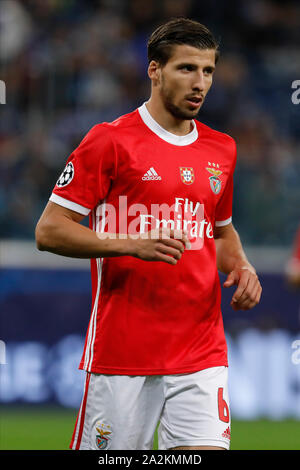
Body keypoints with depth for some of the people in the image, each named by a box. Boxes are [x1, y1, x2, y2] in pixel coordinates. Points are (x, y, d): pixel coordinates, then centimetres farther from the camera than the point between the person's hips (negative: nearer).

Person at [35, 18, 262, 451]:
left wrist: (240, 267, 7)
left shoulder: (222, 150, 13)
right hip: (121, 351, -4)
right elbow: (49, 231, -7)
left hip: (202, 354, 4)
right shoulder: (110, 141, -5)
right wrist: (133, 244, -19)